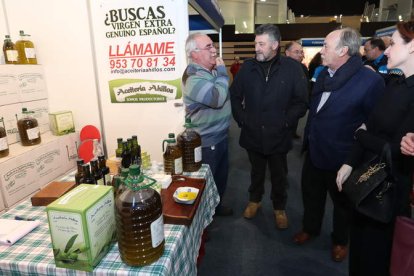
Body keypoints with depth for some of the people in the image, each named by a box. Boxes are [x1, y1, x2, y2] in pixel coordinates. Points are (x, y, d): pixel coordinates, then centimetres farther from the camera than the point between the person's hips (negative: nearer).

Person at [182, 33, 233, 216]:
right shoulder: (193, 78, -21)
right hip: (207, 141, -9)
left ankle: (216, 205, 45)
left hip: (220, 136, 9)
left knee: (221, 175, 23)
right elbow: (217, 98, -32)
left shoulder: (211, 71, 9)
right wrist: (222, 72, -21)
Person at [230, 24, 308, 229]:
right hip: (252, 134, 2)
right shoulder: (248, 67, -1)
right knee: (256, 171, 21)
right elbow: (234, 96, 5)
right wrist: (241, 119, -2)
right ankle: (254, 200, 45)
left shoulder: (292, 68, -7)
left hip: (279, 136, -1)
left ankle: (279, 208, 39)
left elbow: (301, 102, -6)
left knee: (279, 175, 16)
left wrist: (286, 122, -12)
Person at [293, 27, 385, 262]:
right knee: (311, 194, 22)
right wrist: (308, 140, 13)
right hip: (314, 152, 6)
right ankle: (310, 228, 46)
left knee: (342, 201, 18)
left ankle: (340, 240, 42)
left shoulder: (370, 80, -20)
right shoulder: (323, 75, 2)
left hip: (341, 157, -6)